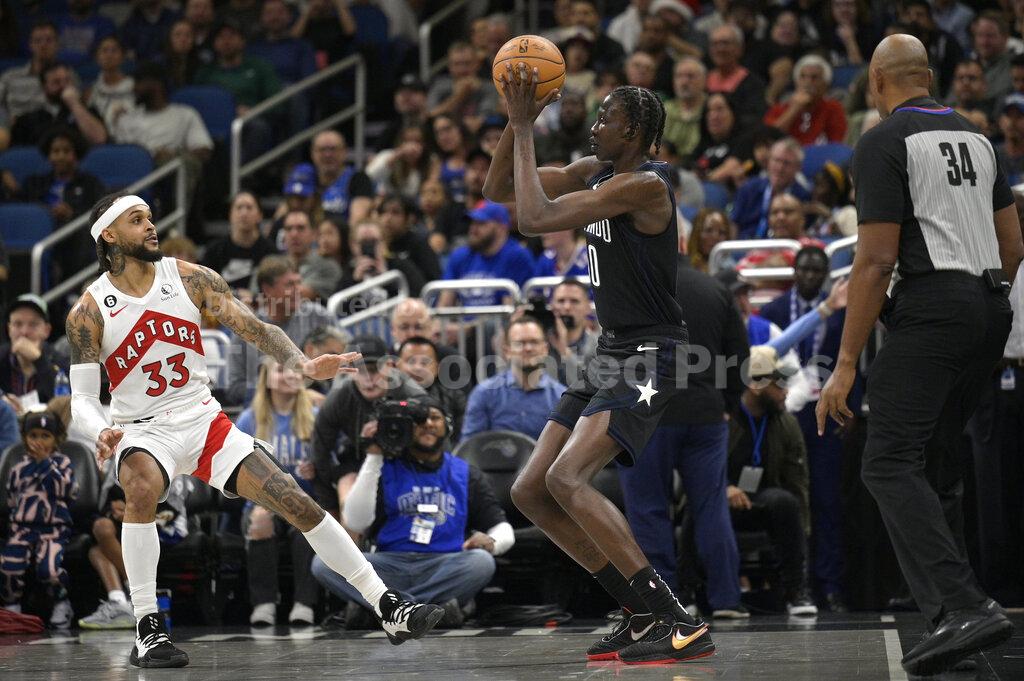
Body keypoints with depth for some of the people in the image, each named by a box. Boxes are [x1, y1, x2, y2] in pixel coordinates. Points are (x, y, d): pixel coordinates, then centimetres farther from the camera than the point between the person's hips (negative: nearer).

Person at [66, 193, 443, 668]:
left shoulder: (190, 278, -1)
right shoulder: (88, 311, -8)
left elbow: (253, 327, -4)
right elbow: (82, 398, -9)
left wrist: (304, 365, -22)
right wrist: (102, 432, -31)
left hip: (204, 422, 3)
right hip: (142, 432, -3)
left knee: (299, 503, -6)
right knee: (142, 487, -38)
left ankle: (389, 610, 2)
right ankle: (147, 630, -26)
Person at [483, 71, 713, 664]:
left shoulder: (646, 183, -18)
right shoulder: (593, 171, 9)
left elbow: (534, 219, -24)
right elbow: (499, 192, 13)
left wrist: (526, 129, -15)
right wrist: (518, 121, 0)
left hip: (649, 359, -10)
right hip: (610, 357, 10)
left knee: (567, 479, -26)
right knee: (530, 492, 7)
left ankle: (682, 626, -25)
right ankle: (645, 614, 10)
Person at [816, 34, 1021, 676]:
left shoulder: (884, 141, -5)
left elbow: (876, 260, -12)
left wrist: (847, 364, -10)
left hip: (934, 304, -8)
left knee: (891, 463, -12)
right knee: (938, 463, 15)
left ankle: (963, 608, -26)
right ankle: (957, 610, 12)